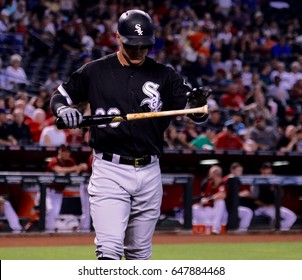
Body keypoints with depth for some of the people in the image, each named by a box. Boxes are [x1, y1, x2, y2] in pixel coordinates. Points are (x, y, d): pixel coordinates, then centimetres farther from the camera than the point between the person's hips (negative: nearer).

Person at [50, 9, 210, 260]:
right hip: (110, 171, -3)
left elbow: (198, 117, -2)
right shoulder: (95, 72, 1)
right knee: (110, 250, -15)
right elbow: (59, 97, 11)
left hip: (149, 172, 3)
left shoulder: (165, 76, 4)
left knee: (140, 254, 13)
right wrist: (64, 110, -12)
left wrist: (198, 103, -26)